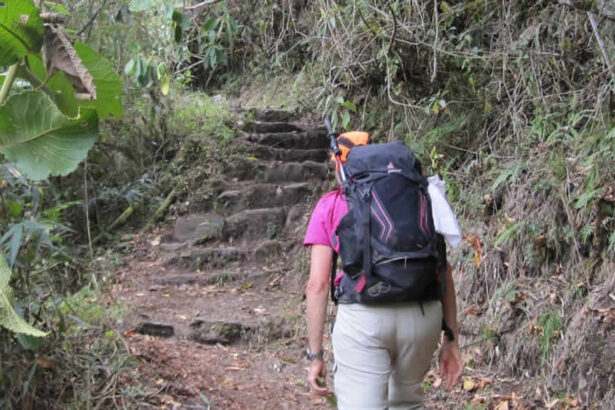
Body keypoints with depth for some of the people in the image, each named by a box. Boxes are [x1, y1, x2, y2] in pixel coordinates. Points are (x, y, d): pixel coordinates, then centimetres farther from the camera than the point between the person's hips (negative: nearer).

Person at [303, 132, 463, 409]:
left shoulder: (329, 206, 8)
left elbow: (317, 285, 0)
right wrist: (451, 340, 12)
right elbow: (443, 270, 10)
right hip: (422, 315, 4)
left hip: (363, 319, -4)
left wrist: (315, 355, 3)